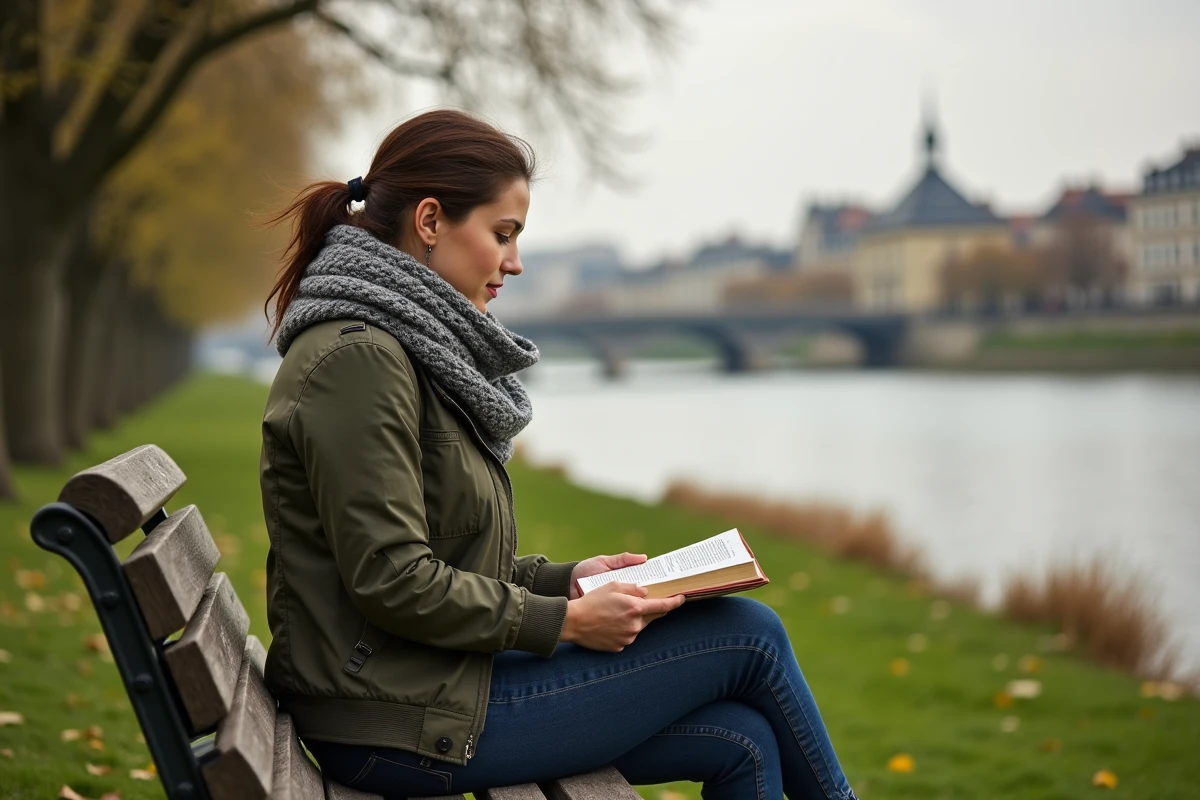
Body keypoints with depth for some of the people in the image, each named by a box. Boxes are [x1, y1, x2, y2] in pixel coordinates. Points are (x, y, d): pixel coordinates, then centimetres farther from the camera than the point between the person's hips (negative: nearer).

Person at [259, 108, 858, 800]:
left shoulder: (411, 349, 14)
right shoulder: (359, 358, -17)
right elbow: (390, 579, -22)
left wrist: (564, 578, 7)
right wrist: (566, 621, -15)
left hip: (429, 688, 9)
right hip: (401, 727, -9)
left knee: (742, 742, 1)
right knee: (749, 636, -3)